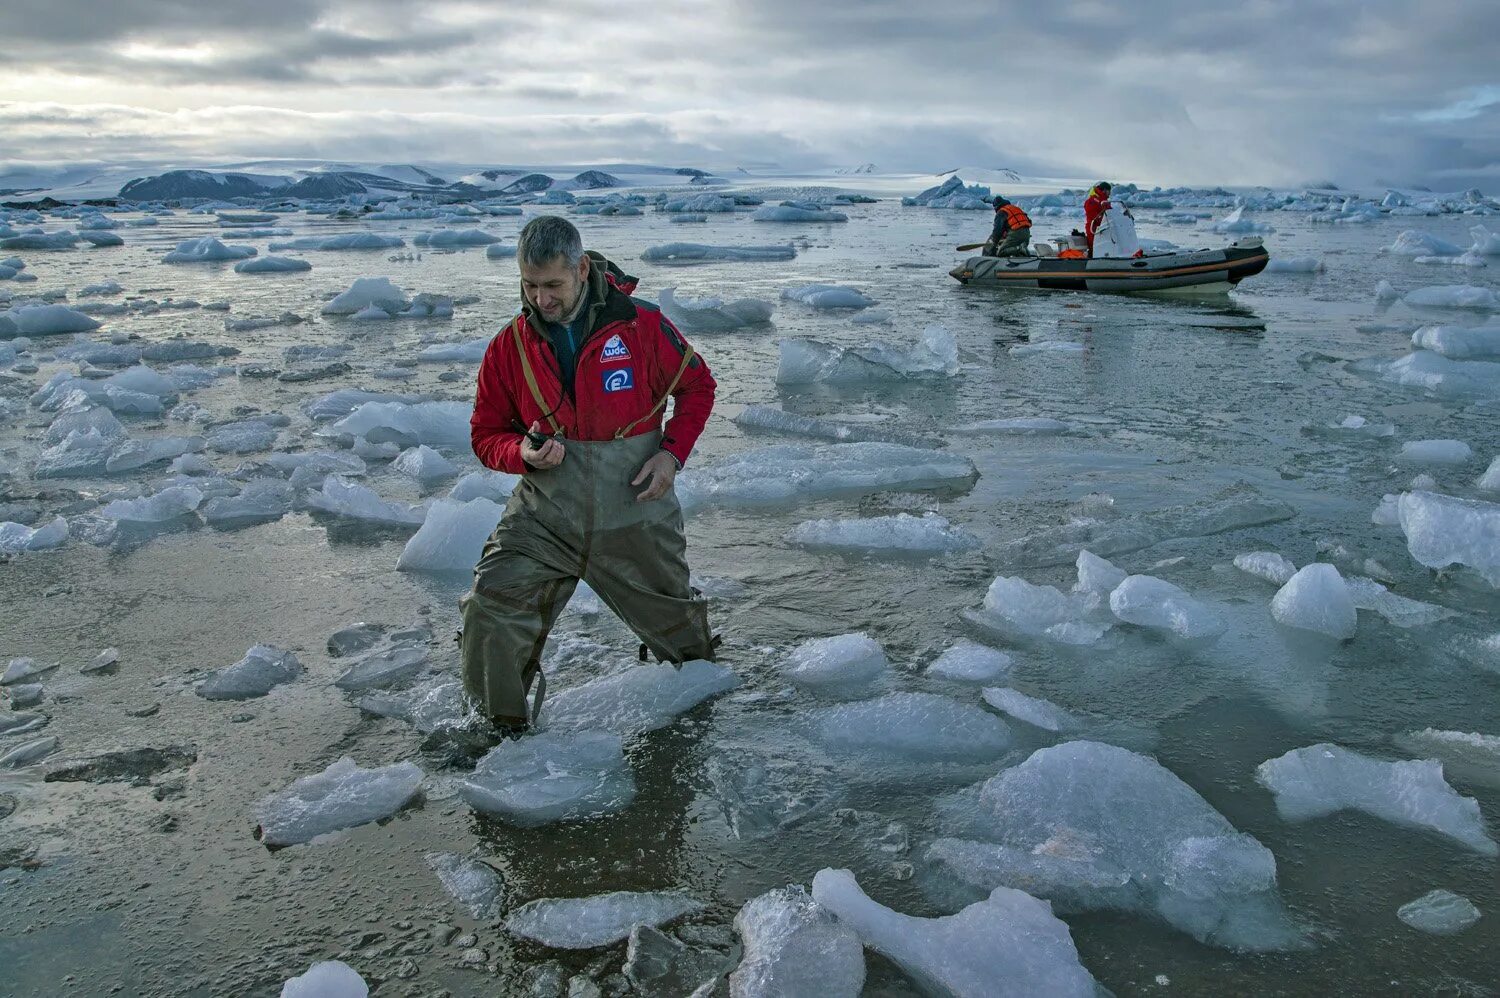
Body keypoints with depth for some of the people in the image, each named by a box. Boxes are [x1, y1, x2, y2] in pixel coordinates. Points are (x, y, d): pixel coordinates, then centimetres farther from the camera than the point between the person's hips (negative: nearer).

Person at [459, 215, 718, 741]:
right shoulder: (509, 347, -3)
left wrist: (672, 451, -8)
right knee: (489, 605, -20)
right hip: (545, 515, 1)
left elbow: (697, 384, 6)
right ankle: (503, 728, 3)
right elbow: (486, 434, 7)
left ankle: (702, 664, 56)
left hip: (634, 514, 0)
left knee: (673, 618, 18)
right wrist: (523, 453, -16)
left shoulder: (641, 324, -9)